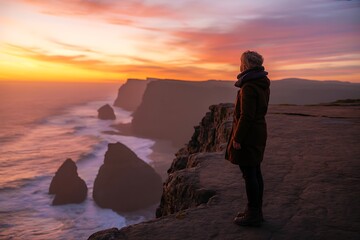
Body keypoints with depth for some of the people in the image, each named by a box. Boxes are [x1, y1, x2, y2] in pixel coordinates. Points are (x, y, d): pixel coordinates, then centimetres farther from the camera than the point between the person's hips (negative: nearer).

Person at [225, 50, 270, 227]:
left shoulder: (248, 87, -19)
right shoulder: (263, 85, 11)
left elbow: (246, 116, -22)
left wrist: (237, 138, -17)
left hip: (247, 135, -10)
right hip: (259, 132, 10)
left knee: (248, 174, -2)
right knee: (255, 171, 14)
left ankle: (253, 215, 7)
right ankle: (256, 211, 24)